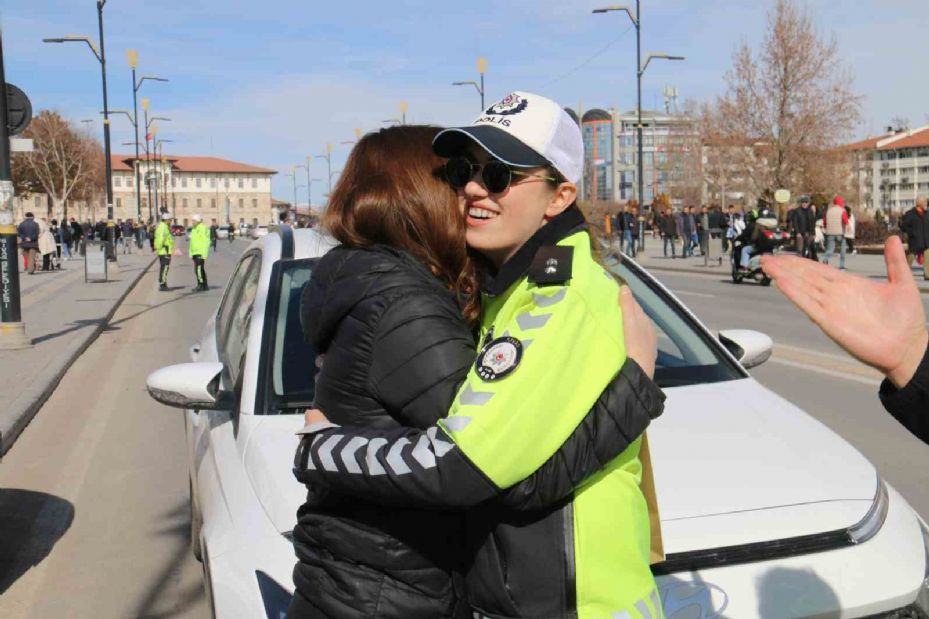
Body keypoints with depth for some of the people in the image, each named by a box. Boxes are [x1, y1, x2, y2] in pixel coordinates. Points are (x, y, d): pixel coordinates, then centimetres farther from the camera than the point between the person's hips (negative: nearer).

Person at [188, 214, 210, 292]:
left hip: (200, 253, -9)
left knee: (198, 269, -14)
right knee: (200, 269, 11)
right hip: (195, 253, 9)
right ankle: (205, 286, 16)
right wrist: (190, 253, 18)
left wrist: (204, 254, -20)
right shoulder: (194, 229, 17)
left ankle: (201, 285, -11)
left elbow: (206, 242, -16)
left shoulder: (203, 229, -11)